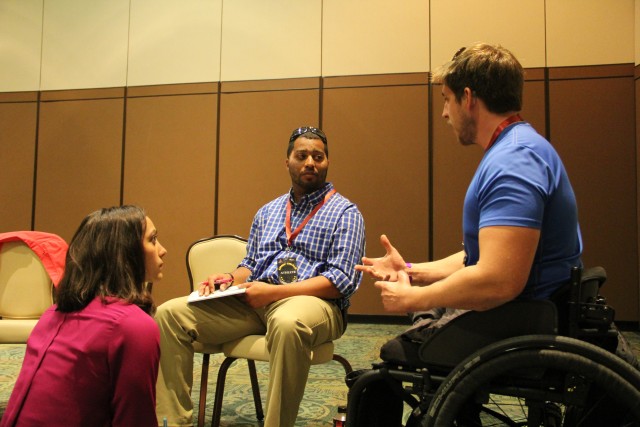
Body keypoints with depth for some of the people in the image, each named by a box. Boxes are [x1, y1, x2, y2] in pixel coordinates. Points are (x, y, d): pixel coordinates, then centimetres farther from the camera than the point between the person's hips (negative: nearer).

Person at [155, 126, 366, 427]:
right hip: (255, 300, 6)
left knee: (288, 323, -42)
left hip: (313, 301, -5)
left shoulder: (345, 213, 2)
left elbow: (342, 280, -9)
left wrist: (274, 291, -17)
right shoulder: (268, 211, 21)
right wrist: (231, 278, -1)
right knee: (170, 314, -11)